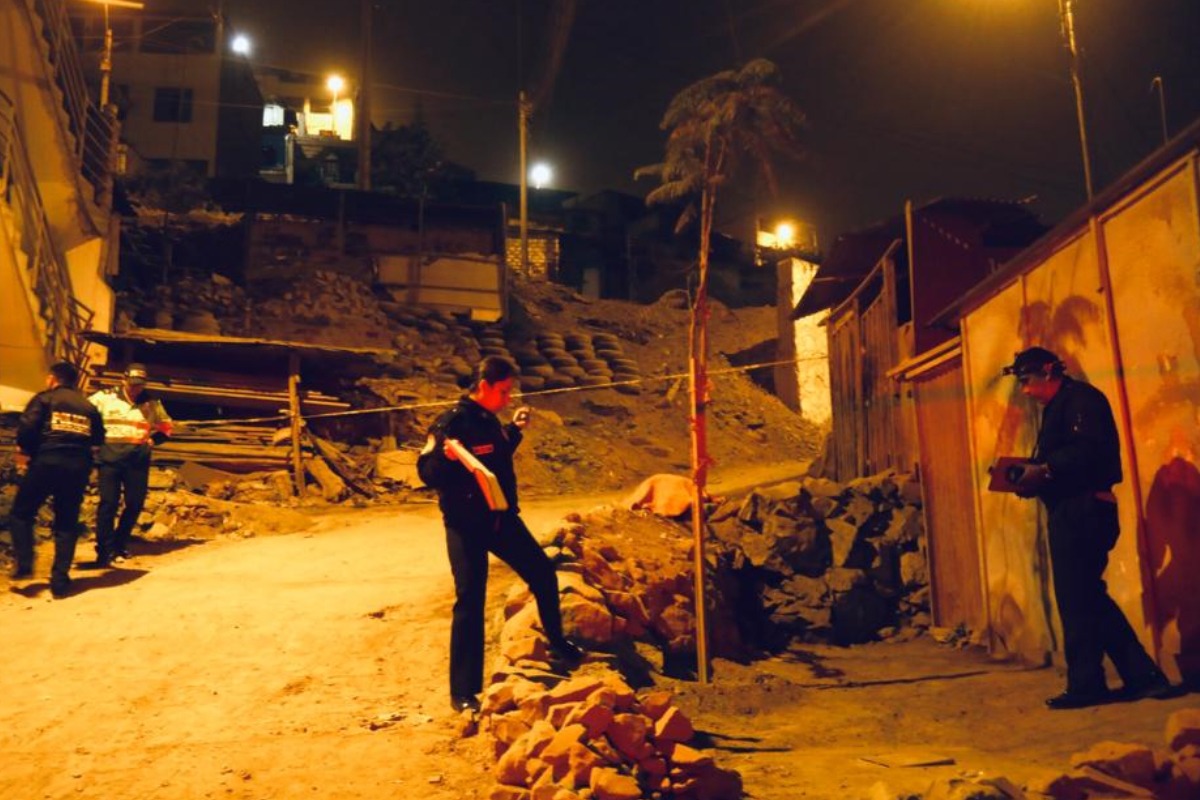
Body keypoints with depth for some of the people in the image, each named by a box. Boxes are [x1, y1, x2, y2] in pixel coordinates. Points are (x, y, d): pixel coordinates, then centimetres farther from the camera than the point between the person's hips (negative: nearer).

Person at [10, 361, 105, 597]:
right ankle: (60, 581, 5)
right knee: (67, 523, 9)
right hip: (78, 466, 3)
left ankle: (24, 564, 1)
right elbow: (98, 439, 12)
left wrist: (26, 450, 7)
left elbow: (26, 427, -9)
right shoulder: (89, 406, 16)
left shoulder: (45, 398, 4)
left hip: (46, 461, -3)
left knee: (21, 513, 14)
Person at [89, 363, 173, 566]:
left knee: (135, 503, 5)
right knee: (109, 502, -8)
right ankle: (105, 550, -4)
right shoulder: (105, 397, -1)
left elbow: (165, 425, 21)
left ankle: (120, 545, 21)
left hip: (138, 457, 3)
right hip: (110, 455, -3)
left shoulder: (152, 402, 8)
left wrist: (154, 439, 5)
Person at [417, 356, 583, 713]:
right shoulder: (452, 422, -17)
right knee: (470, 601, -7)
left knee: (542, 573, 15)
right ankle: (463, 692, 2)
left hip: (501, 518, 8)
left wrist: (514, 430, 16)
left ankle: (556, 640, 40)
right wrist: (446, 457, -38)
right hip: (466, 525, -8)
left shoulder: (489, 419, 7)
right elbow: (427, 473, -19)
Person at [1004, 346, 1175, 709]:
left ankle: (1086, 684, 3)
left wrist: (1045, 470, -24)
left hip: (1083, 512, -10)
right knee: (1089, 598, 12)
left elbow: (1090, 449, -22)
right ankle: (1143, 676, 17)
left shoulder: (1080, 398, -7)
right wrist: (1034, 480, 3)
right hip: (1068, 512, 10)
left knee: (1078, 600, -5)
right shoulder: (1057, 407, 22)